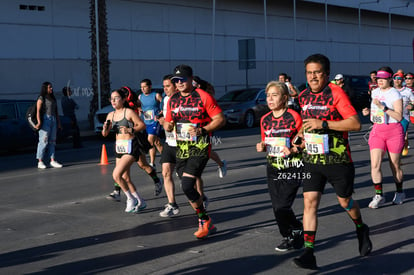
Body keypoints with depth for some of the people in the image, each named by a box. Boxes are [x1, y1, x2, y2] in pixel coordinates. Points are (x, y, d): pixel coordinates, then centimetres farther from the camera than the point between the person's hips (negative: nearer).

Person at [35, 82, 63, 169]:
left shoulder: (53, 99, 19)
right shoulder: (41, 99, -3)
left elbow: (56, 112, 22)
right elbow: (38, 111, -12)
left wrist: (59, 123, 17)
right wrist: (39, 122, -24)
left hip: (53, 120, 7)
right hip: (45, 120, -7)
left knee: (52, 141, 5)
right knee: (43, 141, -9)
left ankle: (52, 161, 6)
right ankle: (40, 162, -7)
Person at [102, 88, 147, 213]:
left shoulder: (129, 112, -9)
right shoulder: (111, 115, 10)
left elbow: (142, 125, -8)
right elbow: (105, 134, 11)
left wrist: (130, 130, -21)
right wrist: (105, 128, -11)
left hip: (130, 147, -8)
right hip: (119, 147, 8)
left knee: (116, 175, -18)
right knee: (125, 178, 12)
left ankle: (131, 199, 0)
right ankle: (140, 202, 27)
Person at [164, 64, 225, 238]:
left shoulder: (203, 97, -7)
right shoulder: (172, 100, 11)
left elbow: (220, 119, -9)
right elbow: (168, 122, 20)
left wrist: (202, 130, -22)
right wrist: (167, 125, -5)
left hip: (199, 149, -7)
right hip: (181, 150, 7)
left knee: (187, 186, -18)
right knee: (188, 188, 8)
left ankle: (205, 222, 0)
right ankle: (206, 224, 22)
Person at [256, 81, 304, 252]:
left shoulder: (293, 117, -10)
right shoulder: (265, 119, 9)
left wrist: (294, 150, -23)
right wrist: (262, 147, -1)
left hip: (292, 169, -6)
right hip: (273, 167, 6)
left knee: (282, 207, -13)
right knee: (277, 208, 5)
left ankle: (297, 231, 13)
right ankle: (288, 237, 23)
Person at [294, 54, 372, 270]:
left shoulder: (336, 93, -13)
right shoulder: (303, 96, 6)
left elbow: (356, 123, -21)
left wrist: (323, 124, -25)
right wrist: (303, 134, 8)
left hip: (338, 160, -4)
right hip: (312, 160, 4)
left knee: (344, 201, 12)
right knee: (309, 202, -8)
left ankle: (362, 230, 44)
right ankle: (308, 253, -8)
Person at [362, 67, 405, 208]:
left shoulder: (395, 94, -10)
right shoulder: (375, 92, 9)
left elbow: (399, 117, -17)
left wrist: (383, 107, -25)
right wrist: (368, 111, 3)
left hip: (394, 132, -4)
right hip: (377, 131, 5)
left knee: (395, 165, 7)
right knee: (375, 164, -10)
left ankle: (400, 192, 28)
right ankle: (379, 195, -3)